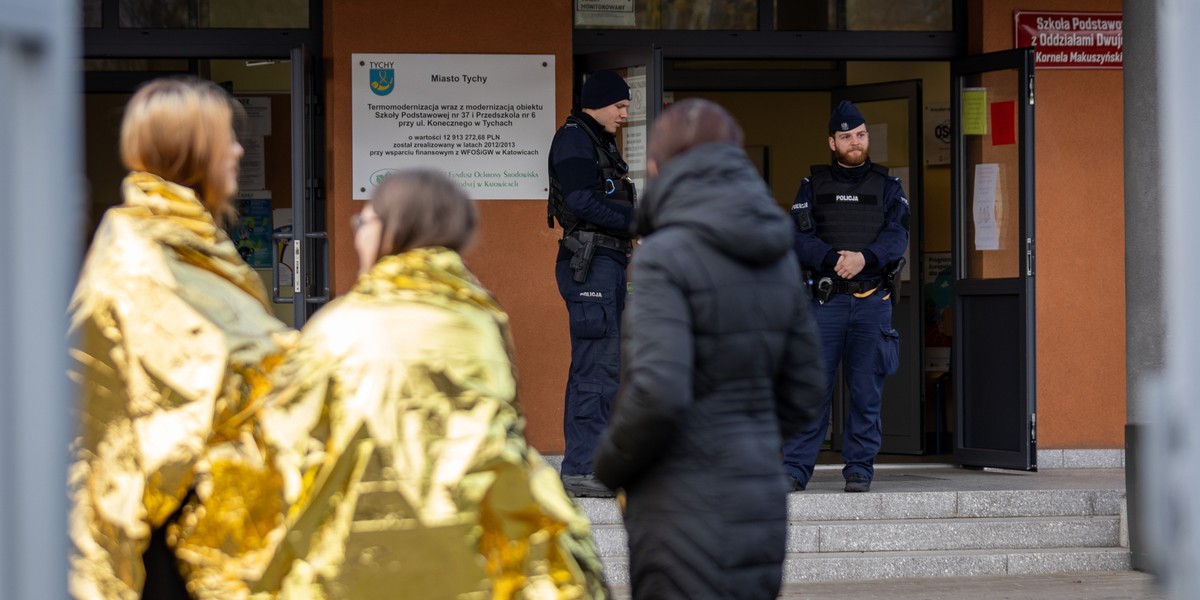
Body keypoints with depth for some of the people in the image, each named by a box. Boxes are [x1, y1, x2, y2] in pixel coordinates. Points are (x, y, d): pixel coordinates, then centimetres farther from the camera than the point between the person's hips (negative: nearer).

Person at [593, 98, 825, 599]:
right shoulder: (778, 257, 9)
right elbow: (803, 396, 13)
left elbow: (658, 393, -23)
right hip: (761, 502, 7)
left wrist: (610, 465, -6)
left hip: (687, 510, -7)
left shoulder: (666, 256, -13)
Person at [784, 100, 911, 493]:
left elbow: (896, 237, -2)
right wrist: (834, 259, -19)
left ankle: (859, 468, 8)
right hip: (825, 299, -1)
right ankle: (796, 468, -3)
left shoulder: (888, 188, 12)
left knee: (866, 391, 1)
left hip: (873, 301, 1)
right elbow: (799, 239, -2)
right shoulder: (813, 186, 10)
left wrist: (863, 257, -20)